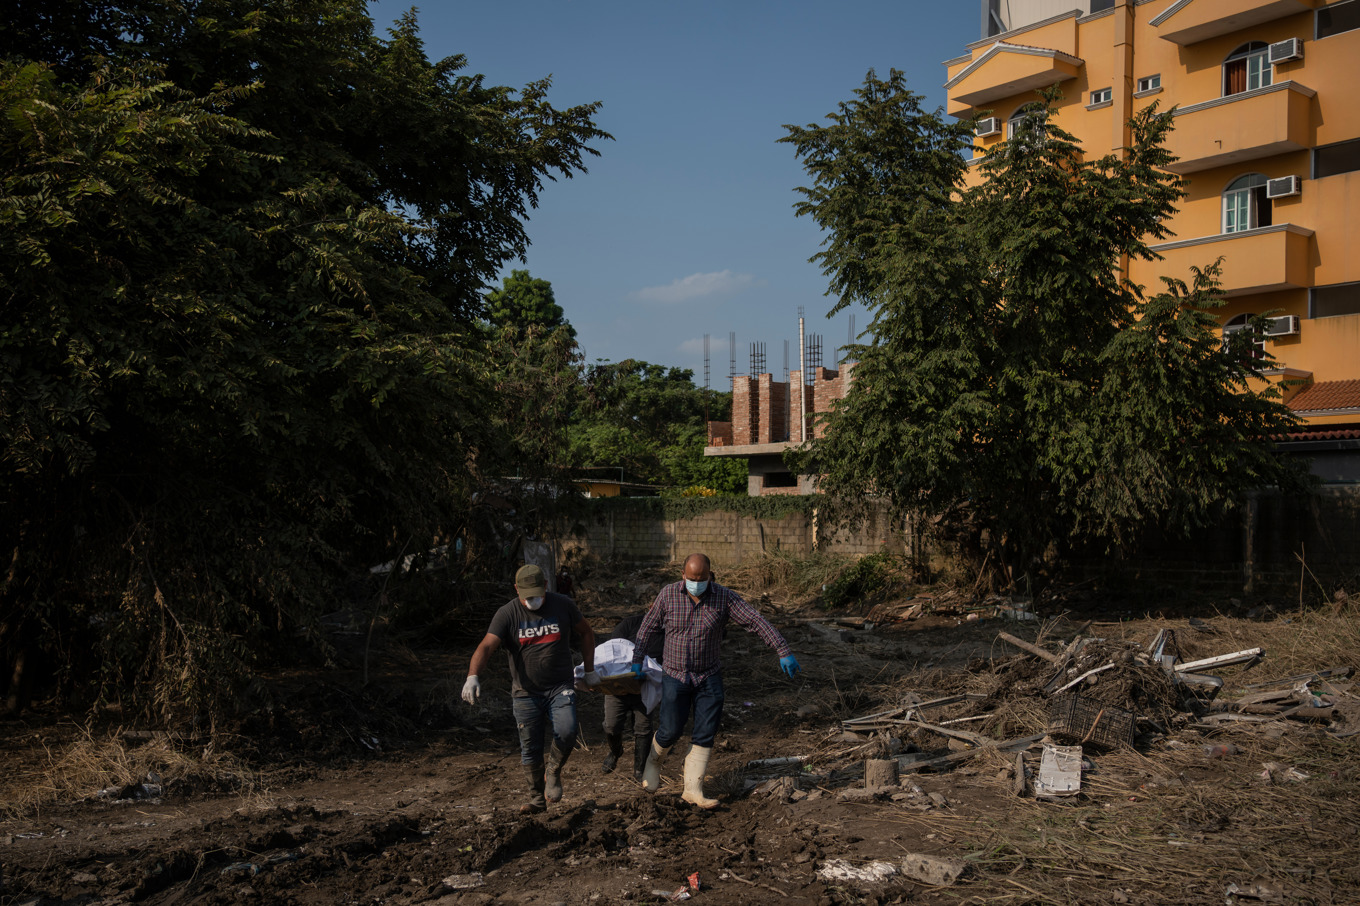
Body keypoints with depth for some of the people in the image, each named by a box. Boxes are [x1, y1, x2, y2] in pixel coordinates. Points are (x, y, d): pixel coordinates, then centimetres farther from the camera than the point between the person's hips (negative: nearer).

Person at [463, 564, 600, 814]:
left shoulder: (563, 605, 0)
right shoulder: (507, 615, -6)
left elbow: (586, 633, 16)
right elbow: (486, 647, -19)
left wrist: (589, 670, 14)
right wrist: (473, 676, -36)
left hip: (560, 687, 0)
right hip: (526, 692, 0)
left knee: (566, 732, -22)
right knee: (530, 749, 3)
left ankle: (553, 772, 6)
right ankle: (537, 798, 22)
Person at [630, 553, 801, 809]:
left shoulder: (725, 598, -9)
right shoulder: (669, 594, -7)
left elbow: (757, 622, -15)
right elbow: (649, 626, 5)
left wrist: (783, 651, -23)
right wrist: (637, 660, 4)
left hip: (709, 678, 1)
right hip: (676, 676, -1)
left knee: (705, 735, -1)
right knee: (670, 731, 2)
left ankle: (693, 789, 8)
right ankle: (654, 761, 33)